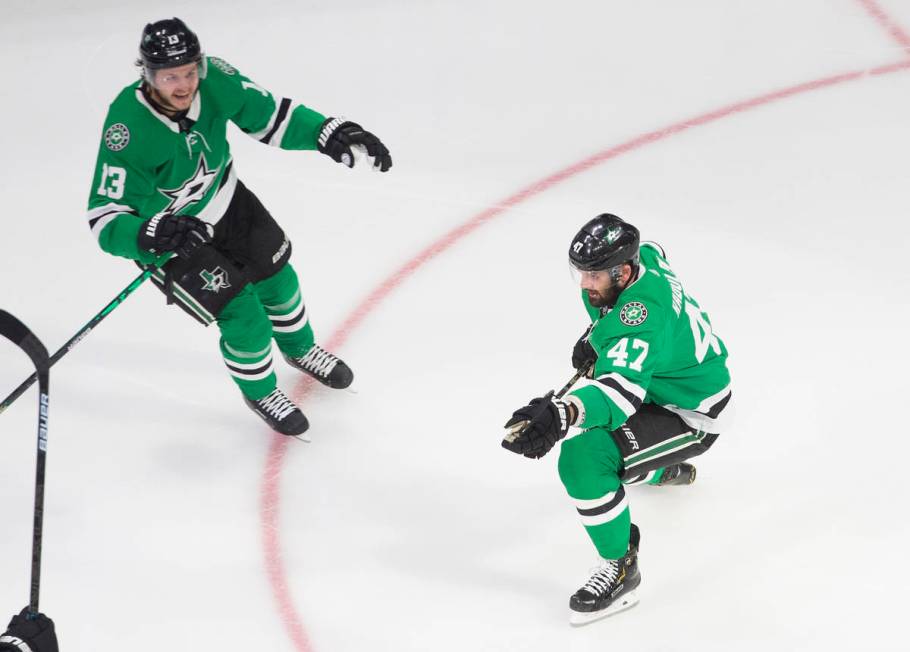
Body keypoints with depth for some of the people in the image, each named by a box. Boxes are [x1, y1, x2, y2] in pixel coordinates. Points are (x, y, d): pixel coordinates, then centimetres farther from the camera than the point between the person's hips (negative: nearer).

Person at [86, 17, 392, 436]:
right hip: (165, 234, -5)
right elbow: (104, 218, -33)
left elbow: (269, 115, -10)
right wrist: (148, 236, -52)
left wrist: (328, 133, -24)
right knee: (244, 315, -6)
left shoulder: (214, 80, -26)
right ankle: (259, 392, 26)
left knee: (276, 279, 21)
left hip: (224, 199, 5)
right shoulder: (128, 131, -38)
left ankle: (300, 350, 54)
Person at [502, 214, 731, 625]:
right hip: (666, 378, 10)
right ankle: (665, 470, 63)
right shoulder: (642, 258, -12)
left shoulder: (641, 317, -39)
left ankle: (619, 568, -13)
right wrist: (595, 337, 13)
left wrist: (562, 415, -71)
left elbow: (622, 386, -53)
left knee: (584, 455, -30)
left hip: (690, 414, -10)